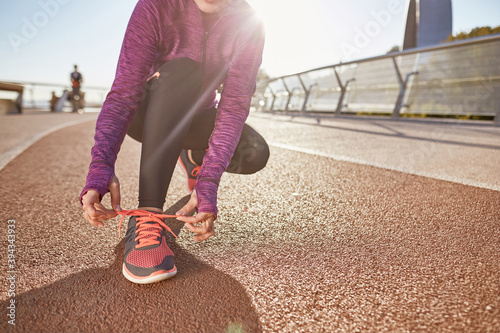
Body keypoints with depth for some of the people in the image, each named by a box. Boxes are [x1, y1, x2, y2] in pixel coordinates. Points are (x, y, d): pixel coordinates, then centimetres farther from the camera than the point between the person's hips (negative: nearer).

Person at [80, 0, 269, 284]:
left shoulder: (248, 25, -18)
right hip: (145, 115, -2)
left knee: (255, 154, -24)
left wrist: (208, 183, -40)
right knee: (182, 69, -34)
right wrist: (101, 167, -46)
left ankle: (194, 156, 12)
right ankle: (148, 215, -38)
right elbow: (123, 93, -30)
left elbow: (235, 104, -28)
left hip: (196, 118, 3)